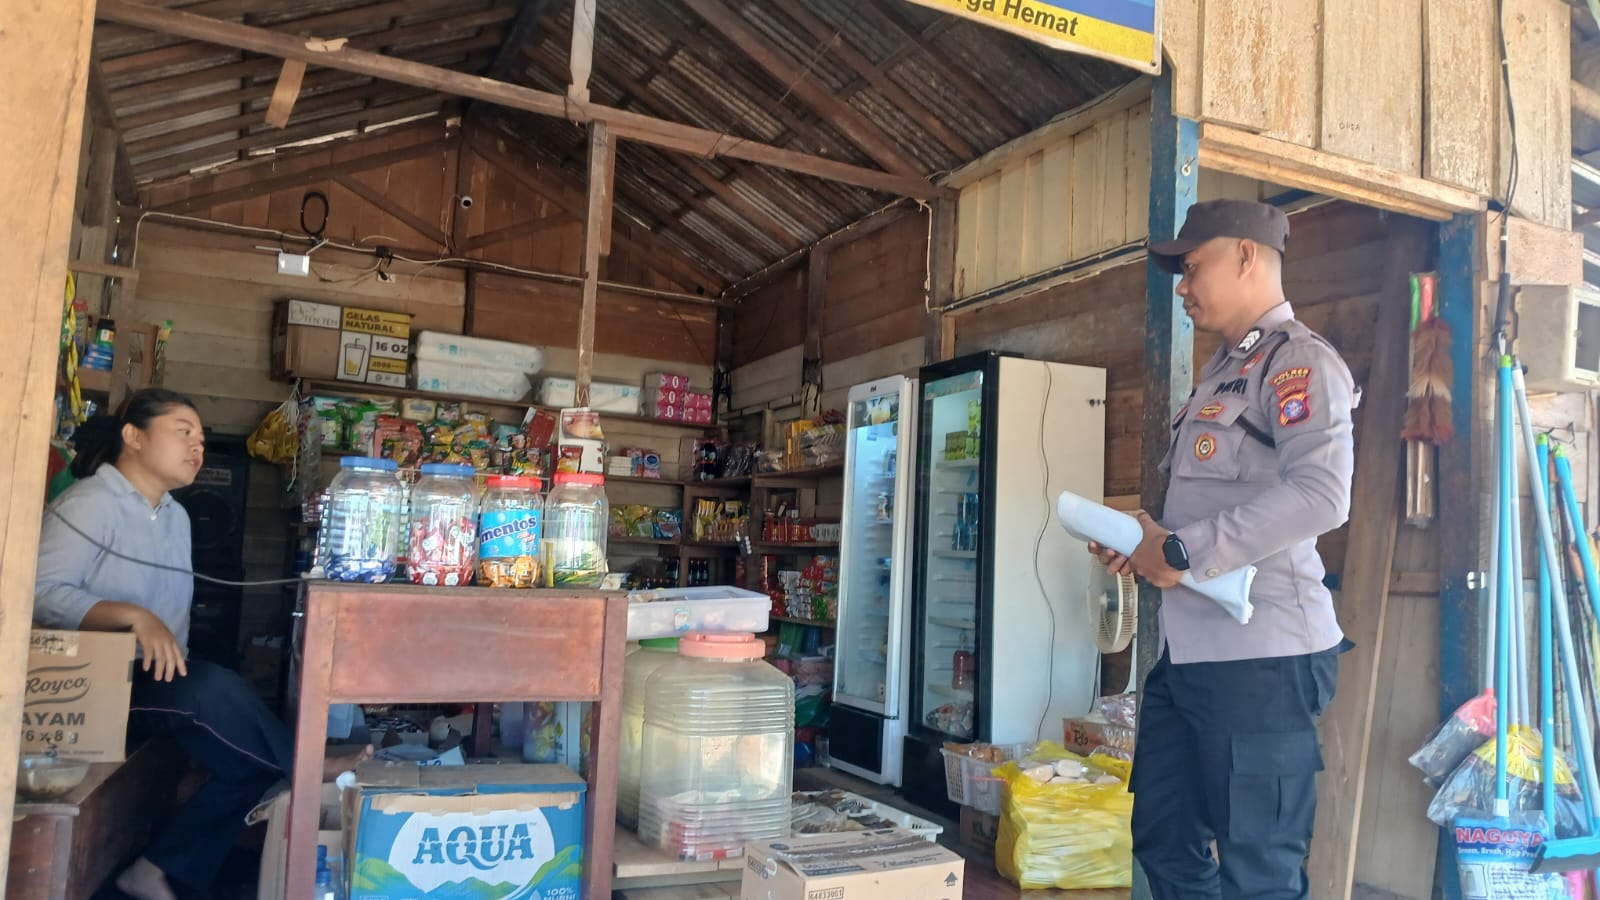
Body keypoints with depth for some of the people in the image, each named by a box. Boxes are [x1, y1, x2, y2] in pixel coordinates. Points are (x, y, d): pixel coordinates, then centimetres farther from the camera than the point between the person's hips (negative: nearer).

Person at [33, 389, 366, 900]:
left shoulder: (176, 516, 13)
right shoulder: (90, 502, -12)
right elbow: (42, 593, -24)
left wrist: (174, 657, 3)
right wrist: (135, 617, -35)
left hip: (154, 676, 8)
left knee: (253, 761, -11)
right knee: (214, 691, -35)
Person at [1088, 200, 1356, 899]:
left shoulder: (1297, 358, -9)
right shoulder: (1221, 373, 20)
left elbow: (1320, 494, -25)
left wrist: (1183, 552, -20)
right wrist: (1147, 543, 8)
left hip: (1260, 652, -9)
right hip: (1188, 650, 9)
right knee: (1164, 841, 17)